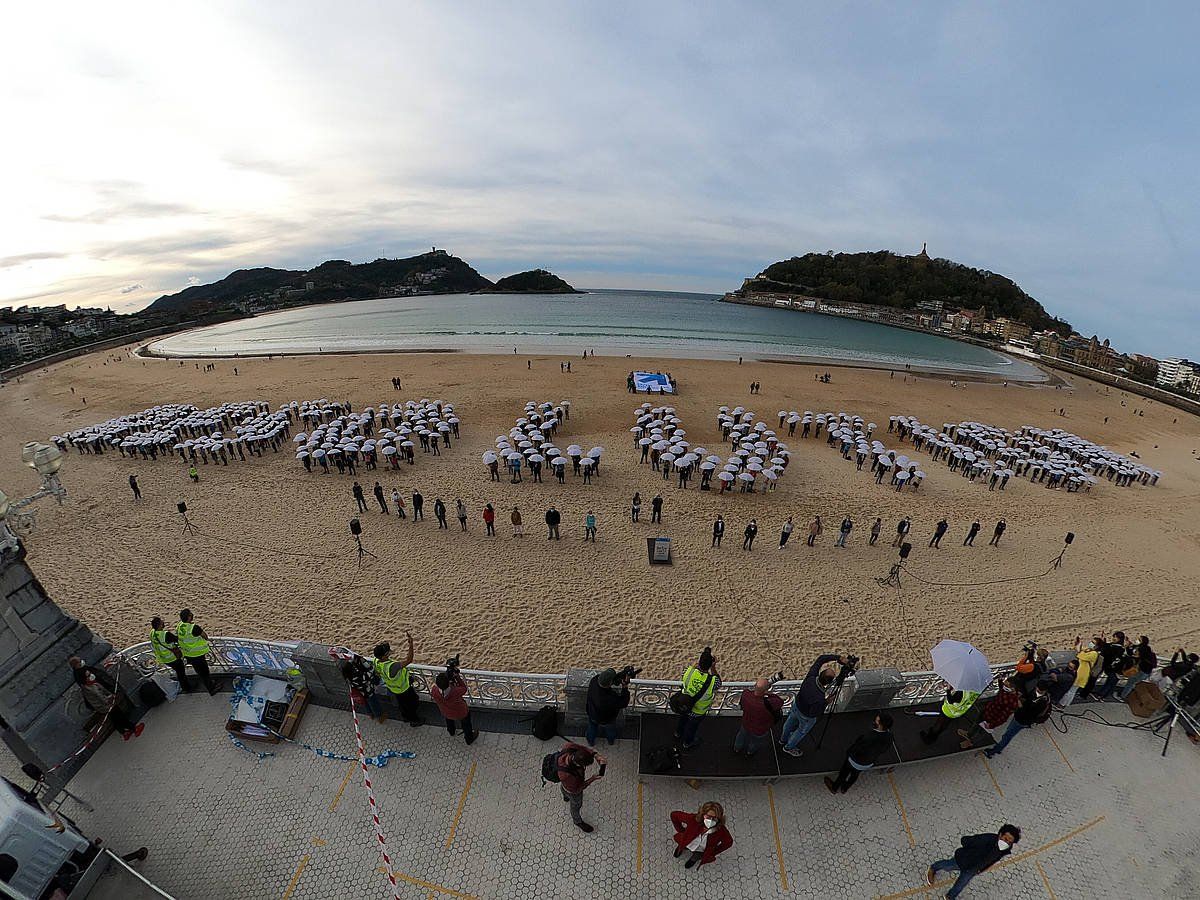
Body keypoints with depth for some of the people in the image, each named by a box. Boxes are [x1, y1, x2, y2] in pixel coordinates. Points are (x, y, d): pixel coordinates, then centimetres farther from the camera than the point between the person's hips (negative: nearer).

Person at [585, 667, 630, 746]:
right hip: (606, 721, -3)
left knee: (592, 728, 36)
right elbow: (624, 703, -31)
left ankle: (590, 742, 63)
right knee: (610, 730, 33)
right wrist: (625, 686, -34)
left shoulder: (594, 680, -37)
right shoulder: (611, 698, -48)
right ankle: (611, 741, 63)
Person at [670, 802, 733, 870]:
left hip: (701, 851, 0)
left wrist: (713, 852, -7)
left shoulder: (721, 830, -34)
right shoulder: (694, 819, -37)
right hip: (686, 844, 0)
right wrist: (681, 830, -16)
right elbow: (674, 815, -25)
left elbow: (728, 842, -11)